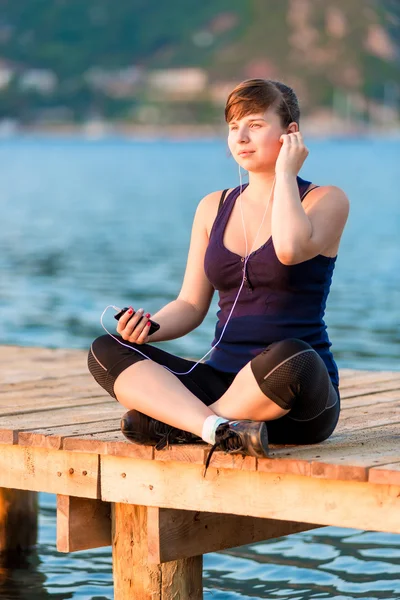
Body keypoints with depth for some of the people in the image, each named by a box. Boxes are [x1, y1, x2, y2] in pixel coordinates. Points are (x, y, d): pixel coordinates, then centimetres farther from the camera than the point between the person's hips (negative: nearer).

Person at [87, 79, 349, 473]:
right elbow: (191, 306, 13)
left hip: (300, 398, -4)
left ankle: (176, 425, -18)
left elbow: (290, 248, -23)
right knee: (105, 351, -15)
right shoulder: (214, 207, 15)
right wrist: (147, 328, -8)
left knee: (289, 359, -41)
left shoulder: (327, 200, 1)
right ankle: (222, 429, -34)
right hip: (221, 380, 5)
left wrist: (285, 173, -8)